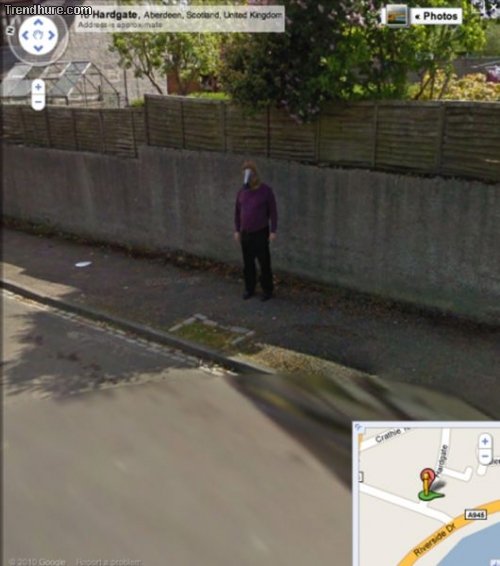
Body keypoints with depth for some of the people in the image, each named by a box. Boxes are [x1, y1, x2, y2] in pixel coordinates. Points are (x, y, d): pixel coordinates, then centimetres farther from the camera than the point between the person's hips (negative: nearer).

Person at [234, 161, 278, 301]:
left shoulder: (266, 191, -10)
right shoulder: (242, 191, 2)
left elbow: (273, 212, -8)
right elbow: (237, 212, 10)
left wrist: (273, 231, -13)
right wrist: (236, 230, 6)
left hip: (261, 233, -4)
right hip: (245, 233, 4)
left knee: (264, 263, 1)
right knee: (248, 263, 10)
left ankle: (267, 290, 14)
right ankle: (250, 289, 24)